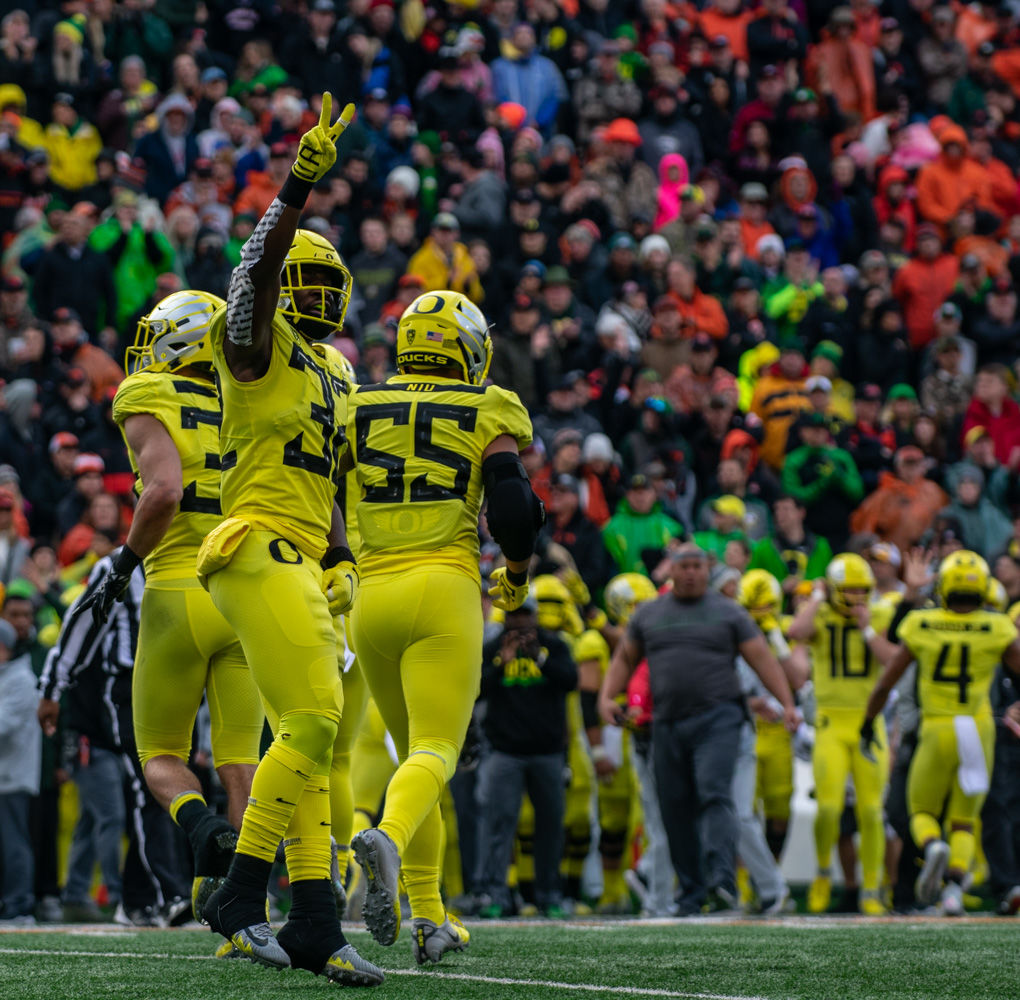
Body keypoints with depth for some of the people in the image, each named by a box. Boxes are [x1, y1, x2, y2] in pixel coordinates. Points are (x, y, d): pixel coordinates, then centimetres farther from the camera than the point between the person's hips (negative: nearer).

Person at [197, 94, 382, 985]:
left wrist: (341, 562, 19)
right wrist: (300, 185, -31)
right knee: (313, 721, -18)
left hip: (302, 562, 9)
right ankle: (241, 893, -11)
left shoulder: (328, 372, 23)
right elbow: (257, 269, -22)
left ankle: (314, 924, 5)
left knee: (310, 741, 5)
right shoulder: (256, 346, -2)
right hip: (259, 550, -9)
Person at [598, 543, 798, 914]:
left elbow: (762, 658, 3)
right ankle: (691, 893, 12)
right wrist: (607, 696, 6)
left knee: (715, 796, -19)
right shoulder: (648, 614, 14)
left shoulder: (727, 612, 6)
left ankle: (722, 880, -29)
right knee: (676, 809, 4)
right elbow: (624, 658, 22)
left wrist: (787, 703, -5)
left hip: (717, 719, -4)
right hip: (667, 723, 4)